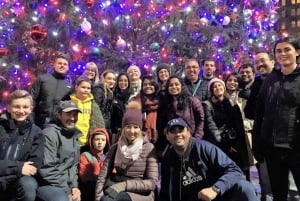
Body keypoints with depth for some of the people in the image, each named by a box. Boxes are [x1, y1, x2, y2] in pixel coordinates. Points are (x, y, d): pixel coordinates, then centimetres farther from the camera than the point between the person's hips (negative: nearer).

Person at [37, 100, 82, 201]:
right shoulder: (50, 134, -13)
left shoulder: (74, 136, 11)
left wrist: (74, 186, 4)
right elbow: (47, 169, -18)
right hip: (48, 184, -7)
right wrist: (67, 191, -12)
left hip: (67, 185, 8)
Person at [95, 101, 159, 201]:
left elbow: (152, 182, -8)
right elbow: (102, 176, 3)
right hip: (116, 190, 3)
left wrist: (124, 185, -17)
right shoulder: (115, 148, 6)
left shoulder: (148, 148, -3)